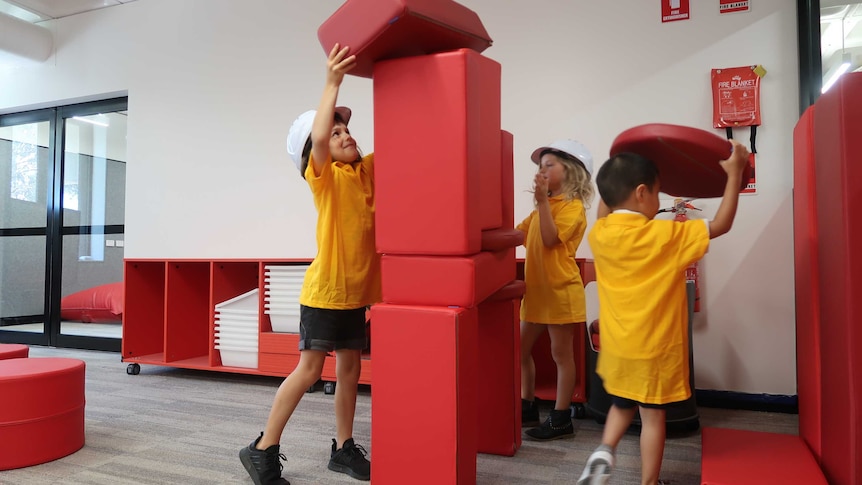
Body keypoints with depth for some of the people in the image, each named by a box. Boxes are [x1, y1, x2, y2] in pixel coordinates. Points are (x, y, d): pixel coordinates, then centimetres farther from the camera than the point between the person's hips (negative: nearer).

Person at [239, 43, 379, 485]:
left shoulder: (368, 171, 9)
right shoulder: (323, 176, -8)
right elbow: (316, 137, -28)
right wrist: (333, 82, -27)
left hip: (356, 290, 6)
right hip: (325, 289, -6)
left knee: (350, 370, 12)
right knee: (308, 371, -2)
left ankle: (343, 448, 25)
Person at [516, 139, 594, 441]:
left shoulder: (573, 206, -9)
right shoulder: (543, 206, 15)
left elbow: (550, 239, -21)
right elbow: (518, 234, 8)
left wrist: (542, 199, -22)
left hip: (560, 290, -8)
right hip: (535, 290, 8)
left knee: (561, 354, 2)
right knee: (521, 348, 12)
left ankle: (561, 419, 13)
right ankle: (528, 408, 27)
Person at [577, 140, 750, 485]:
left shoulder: (599, 235, -5)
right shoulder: (665, 236, -18)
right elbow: (722, 224, -8)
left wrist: (612, 182, 19)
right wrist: (735, 172, -1)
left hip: (616, 348, 4)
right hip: (655, 350, -4)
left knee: (621, 406, 24)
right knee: (652, 417, 10)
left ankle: (604, 451, 6)